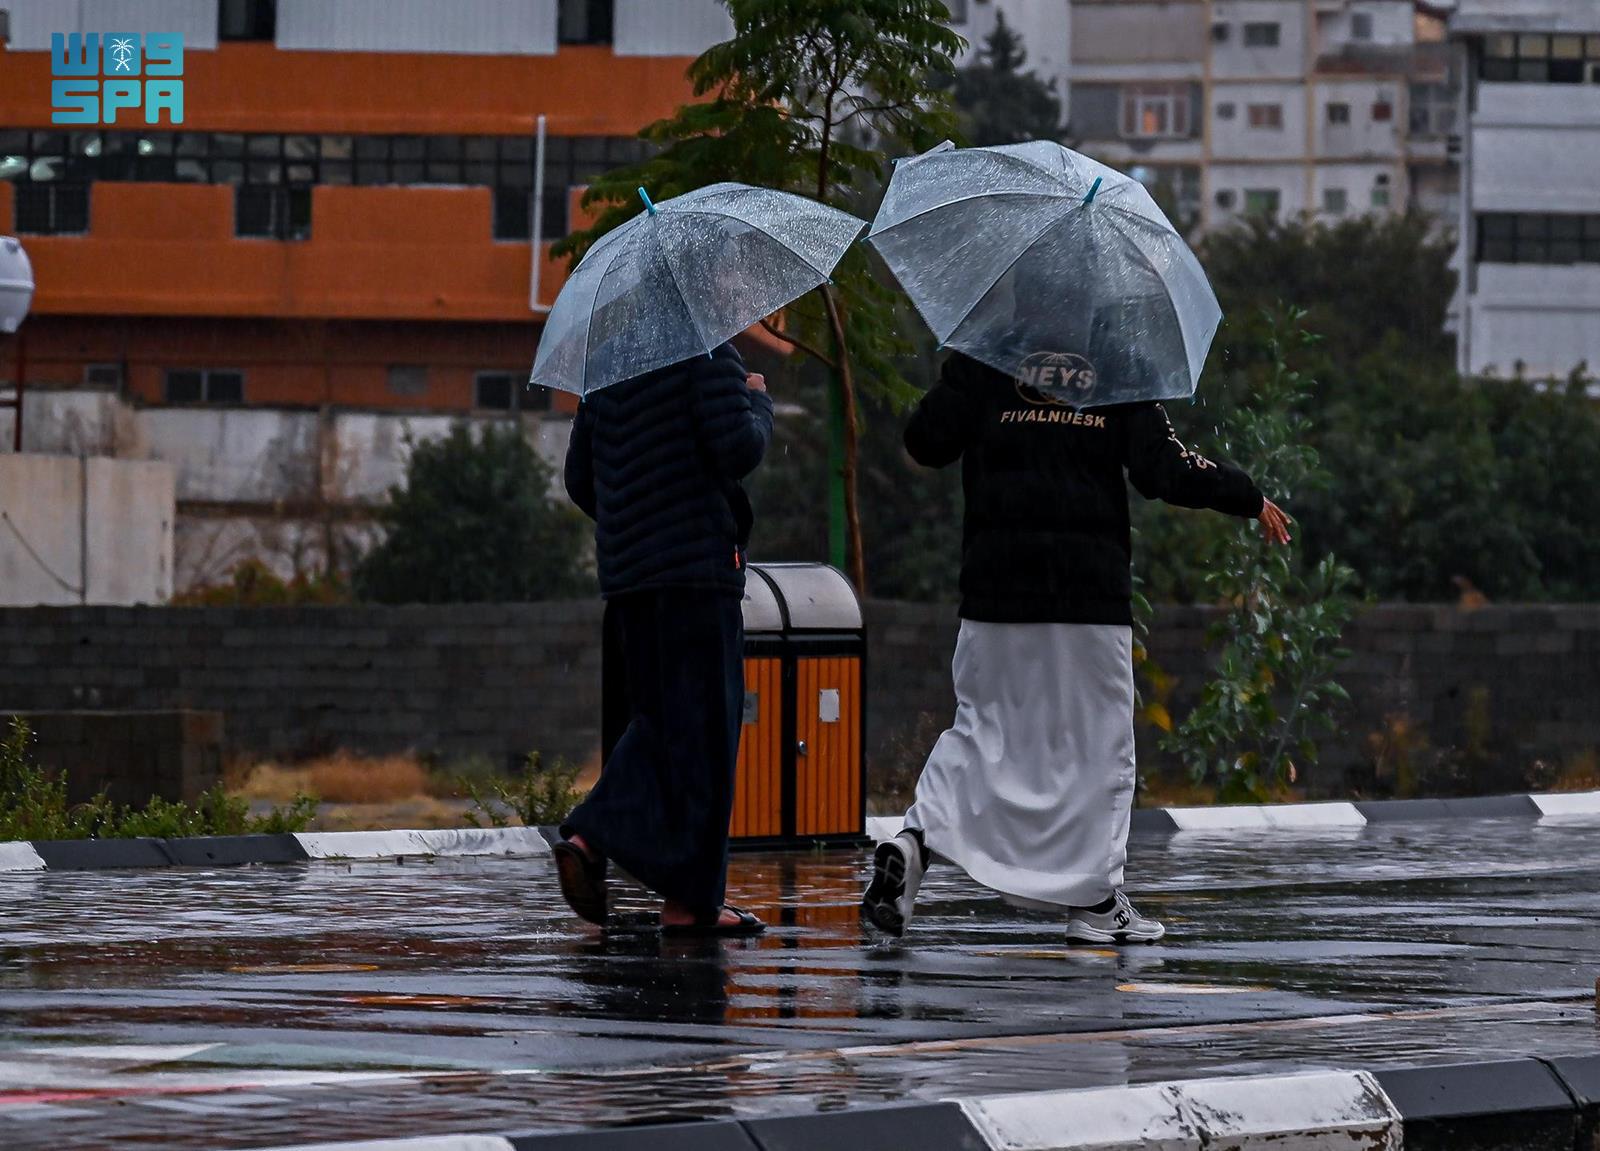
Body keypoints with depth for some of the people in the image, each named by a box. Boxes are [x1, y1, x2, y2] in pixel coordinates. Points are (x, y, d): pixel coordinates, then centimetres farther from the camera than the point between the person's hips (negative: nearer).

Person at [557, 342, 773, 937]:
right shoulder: (706, 352, -8)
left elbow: (581, 479, 17)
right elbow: (739, 451, -17)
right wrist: (759, 402, 3)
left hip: (625, 574, 7)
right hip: (696, 567, -7)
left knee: (658, 720, 16)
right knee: (701, 731, -2)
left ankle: (587, 840, -4)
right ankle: (688, 901, -2)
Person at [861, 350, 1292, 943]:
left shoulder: (980, 364, 2)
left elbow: (925, 443, 0)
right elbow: (1162, 470, -8)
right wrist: (1250, 498, 5)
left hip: (996, 583, 2)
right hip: (1092, 585, -2)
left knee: (980, 725, 11)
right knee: (1097, 738, 8)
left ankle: (917, 837, -13)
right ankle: (1094, 898, 9)